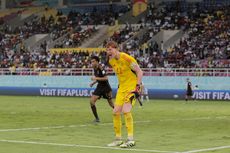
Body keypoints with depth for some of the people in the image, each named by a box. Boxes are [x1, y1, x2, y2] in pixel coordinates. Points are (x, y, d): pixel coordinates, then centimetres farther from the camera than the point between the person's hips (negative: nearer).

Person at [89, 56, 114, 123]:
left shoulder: (100, 68, -18)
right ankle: (97, 118, 2)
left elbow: (106, 78, -26)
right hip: (99, 87, 7)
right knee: (92, 101, -7)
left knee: (111, 104, 2)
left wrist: (96, 78, -26)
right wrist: (93, 83, 6)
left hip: (106, 87, -7)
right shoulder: (95, 69, 6)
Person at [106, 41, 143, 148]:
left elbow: (139, 72, -16)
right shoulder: (111, 61, 5)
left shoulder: (127, 58, -18)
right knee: (116, 112, 2)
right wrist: (119, 85, 17)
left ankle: (130, 140, -16)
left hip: (132, 86, -8)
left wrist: (137, 87, -21)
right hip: (122, 88, 8)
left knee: (125, 110, -22)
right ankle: (118, 139, 15)